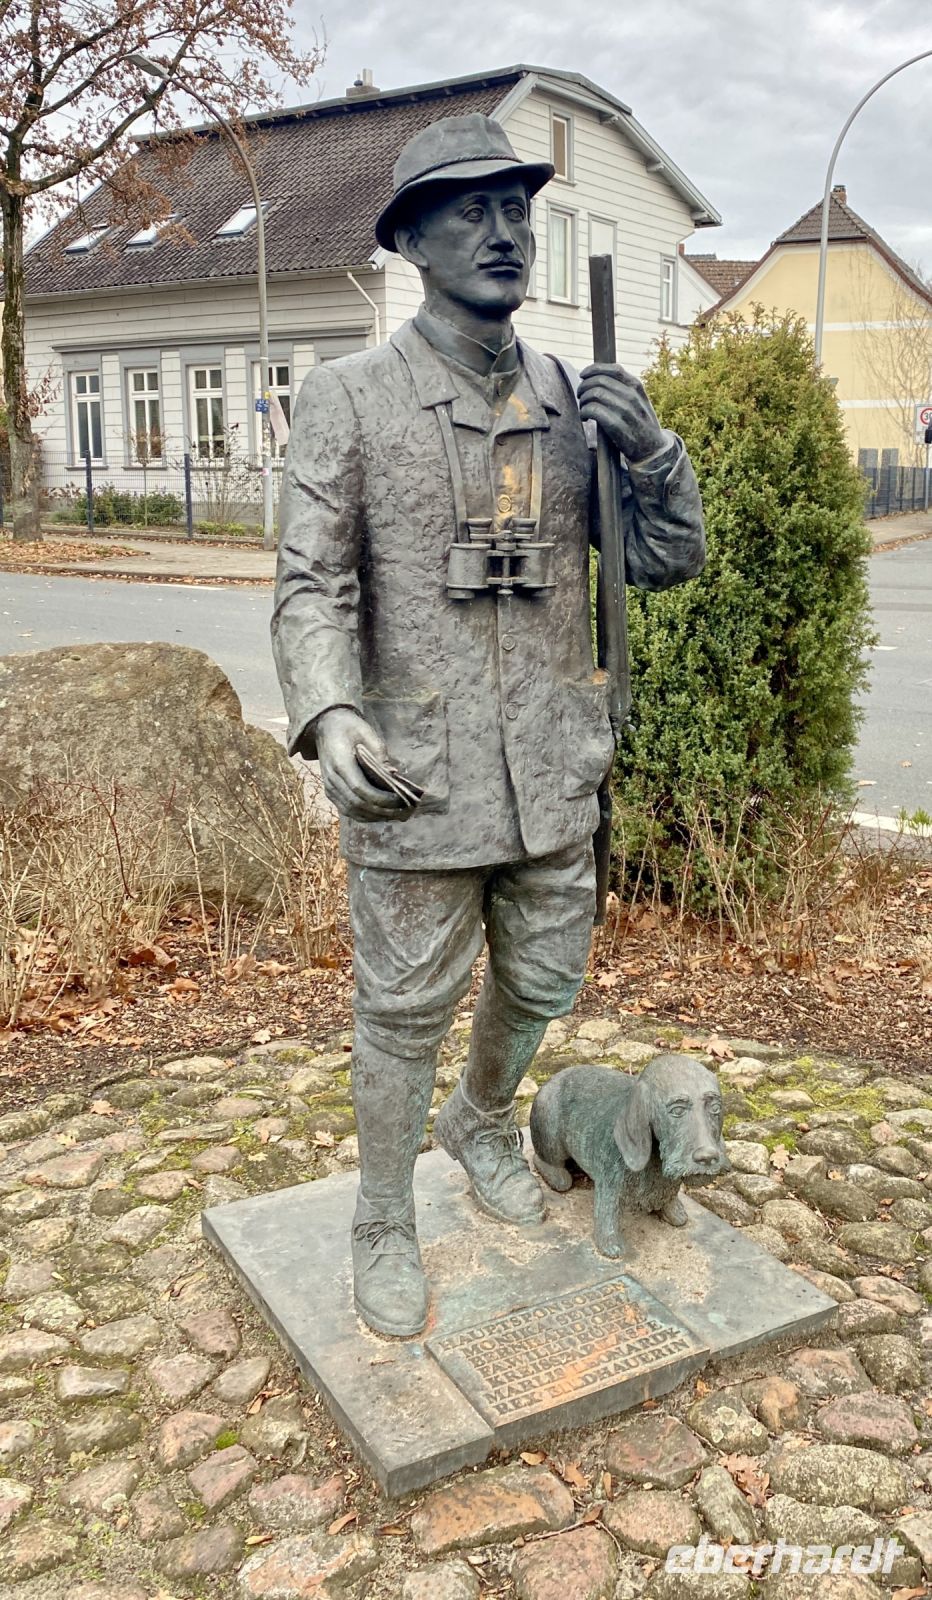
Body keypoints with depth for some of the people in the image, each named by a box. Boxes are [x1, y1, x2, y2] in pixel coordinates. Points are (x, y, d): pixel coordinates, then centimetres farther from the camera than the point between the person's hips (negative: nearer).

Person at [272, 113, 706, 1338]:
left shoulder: (574, 398, 7)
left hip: (554, 775, 5)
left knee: (542, 986, 19)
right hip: (417, 779, -4)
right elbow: (312, 585, -8)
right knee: (405, 1014, 8)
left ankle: (483, 1122, 50)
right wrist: (328, 714, -26)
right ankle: (385, 1226, 30)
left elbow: (669, 559, 9)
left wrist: (652, 447, -10)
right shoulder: (348, 400, -5)